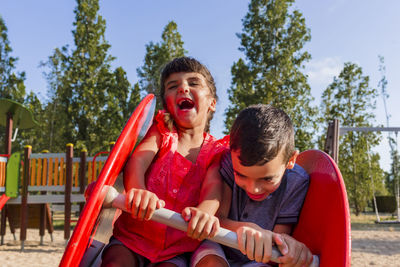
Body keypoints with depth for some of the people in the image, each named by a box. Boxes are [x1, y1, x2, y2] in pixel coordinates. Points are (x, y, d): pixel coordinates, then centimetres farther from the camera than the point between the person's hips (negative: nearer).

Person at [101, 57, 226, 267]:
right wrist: (137, 190, -38)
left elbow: (213, 187, -16)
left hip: (177, 248, 0)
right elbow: (137, 161, -13)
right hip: (133, 235, 1)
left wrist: (204, 211, -42)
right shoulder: (162, 131, 5)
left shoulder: (216, 152, 3)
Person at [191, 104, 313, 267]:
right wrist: (244, 229, -40)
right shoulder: (230, 161, -16)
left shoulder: (296, 183, -15)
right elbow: (215, 219, -20)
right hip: (216, 253, 0)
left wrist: (288, 246, -36)